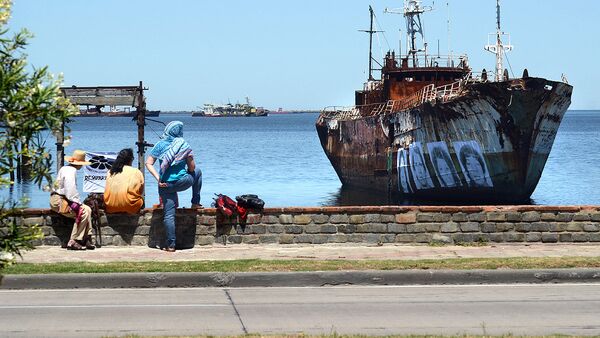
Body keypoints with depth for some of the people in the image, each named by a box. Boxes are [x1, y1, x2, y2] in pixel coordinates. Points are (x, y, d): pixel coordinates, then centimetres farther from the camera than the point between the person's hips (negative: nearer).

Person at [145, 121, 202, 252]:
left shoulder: (160, 145, 0)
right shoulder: (184, 145, -3)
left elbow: (148, 163, -6)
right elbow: (192, 167, -1)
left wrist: (158, 178, -11)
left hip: (165, 184, 1)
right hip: (182, 182, -1)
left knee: (169, 214, 5)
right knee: (197, 172, 30)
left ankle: (171, 244, 3)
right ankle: (195, 203, 36)